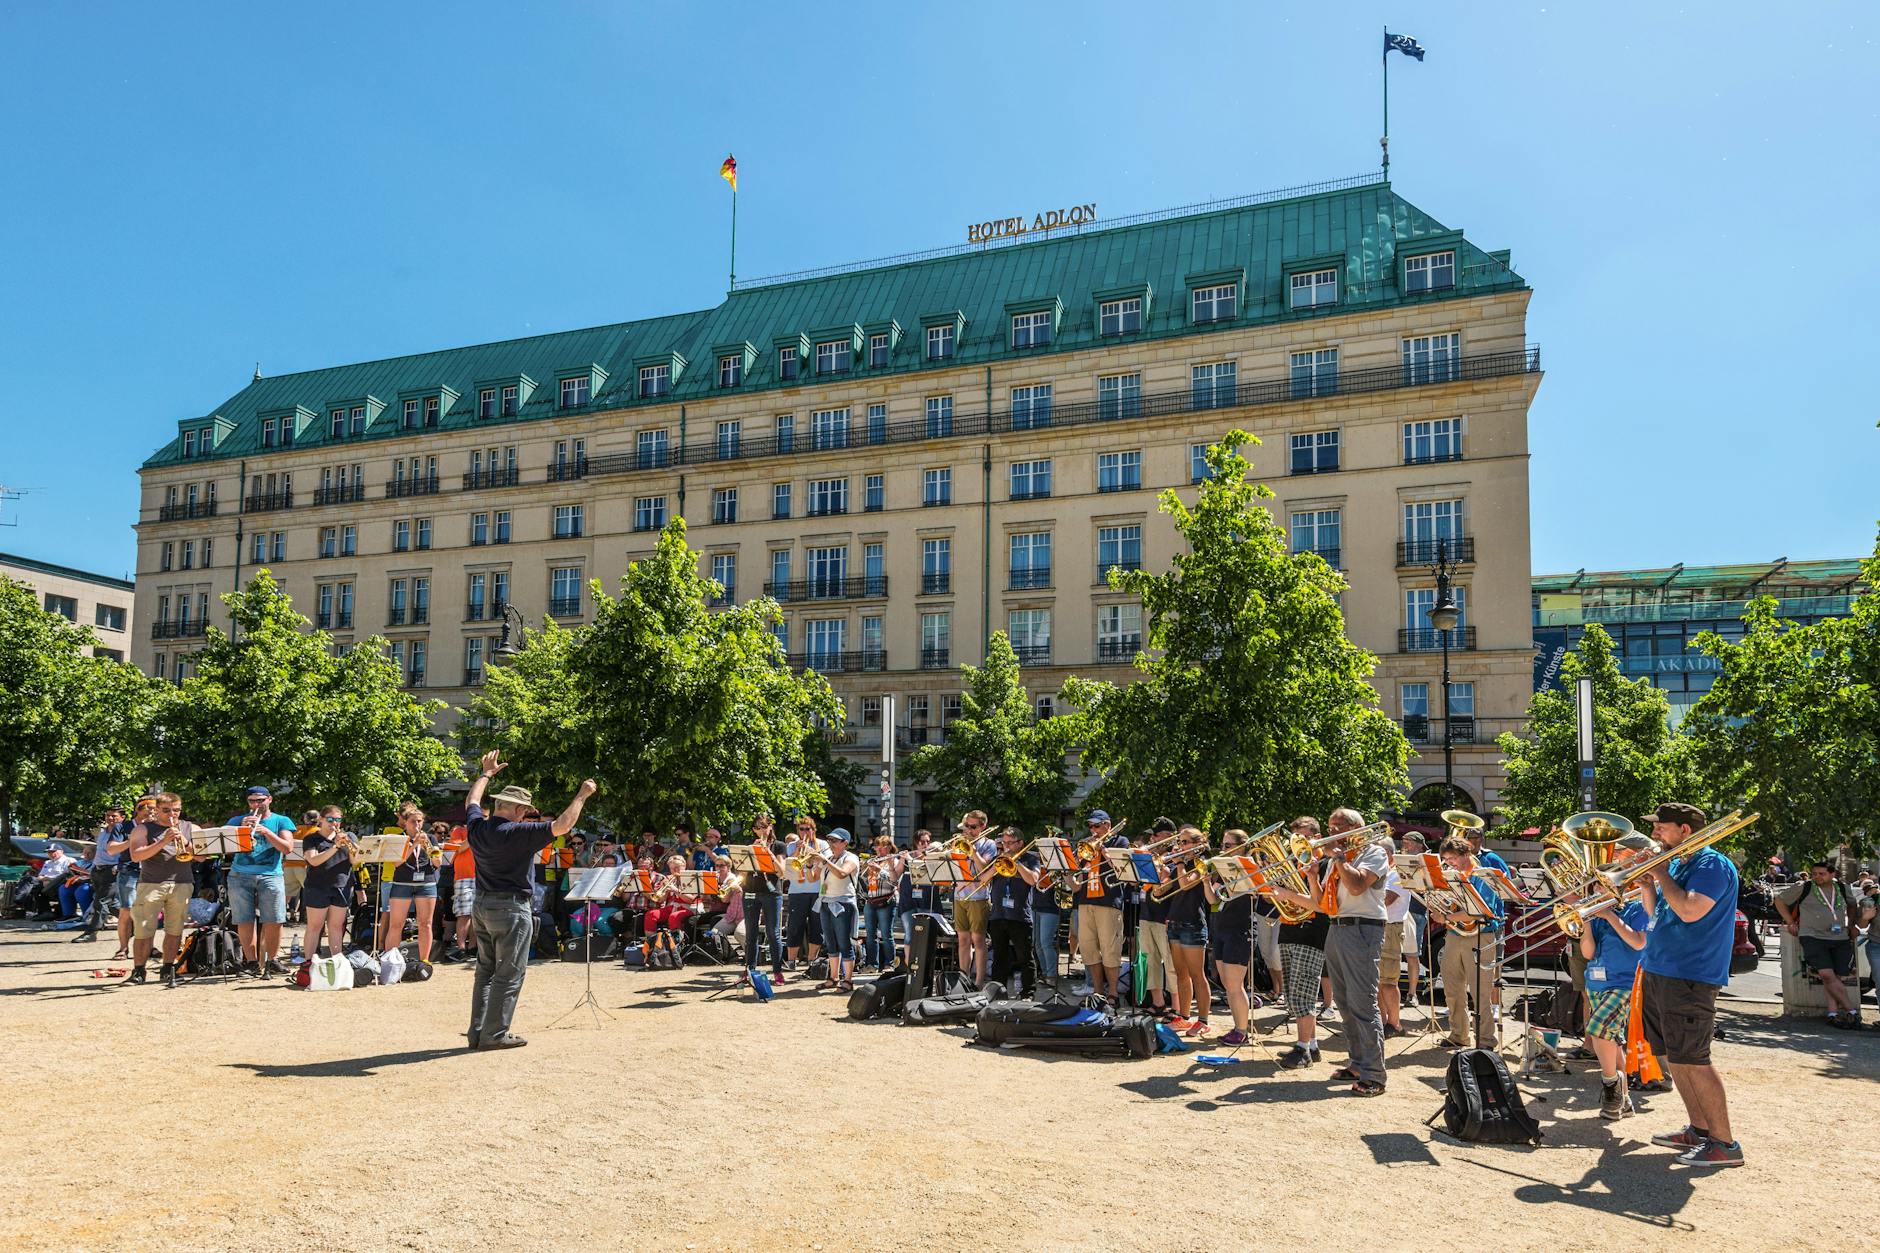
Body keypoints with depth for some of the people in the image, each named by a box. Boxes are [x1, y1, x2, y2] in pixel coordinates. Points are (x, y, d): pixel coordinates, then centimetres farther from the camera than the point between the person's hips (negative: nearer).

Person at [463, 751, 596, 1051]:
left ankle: (477, 1031, 18)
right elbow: (561, 826, -22)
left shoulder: (477, 827, 2)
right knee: (509, 974, 0)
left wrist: (487, 773, 38)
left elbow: (473, 802, 25)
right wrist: (582, 795, -10)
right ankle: (495, 1034, 2)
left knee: (486, 970, 15)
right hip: (510, 908, -8)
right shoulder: (518, 834, -19)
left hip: (482, 905, 8)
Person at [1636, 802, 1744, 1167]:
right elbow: (1656, 914, 19)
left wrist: (1661, 874, -14)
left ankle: (1725, 1143, 0)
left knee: (1691, 1060, -8)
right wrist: (1647, 882, 3)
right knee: (1671, 1056, 14)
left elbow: (1690, 911, -25)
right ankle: (1699, 1130, 25)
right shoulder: (1675, 864, 15)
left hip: (1689, 976, -9)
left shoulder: (1712, 864, -12)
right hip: (1657, 972, 9)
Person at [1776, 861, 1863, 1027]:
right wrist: (1790, 923, 6)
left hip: (1841, 940, 4)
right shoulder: (1803, 888, 2)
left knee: (1836, 977, -4)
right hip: (1813, 938, -4)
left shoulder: (1842, 888, 13)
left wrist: (1851, 925, 20)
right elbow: (1779, 900, 11)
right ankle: (1853, 1011, -12)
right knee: (1827, 975, -17)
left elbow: (1851, 906, 33)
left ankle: (1833, 1013, -3)